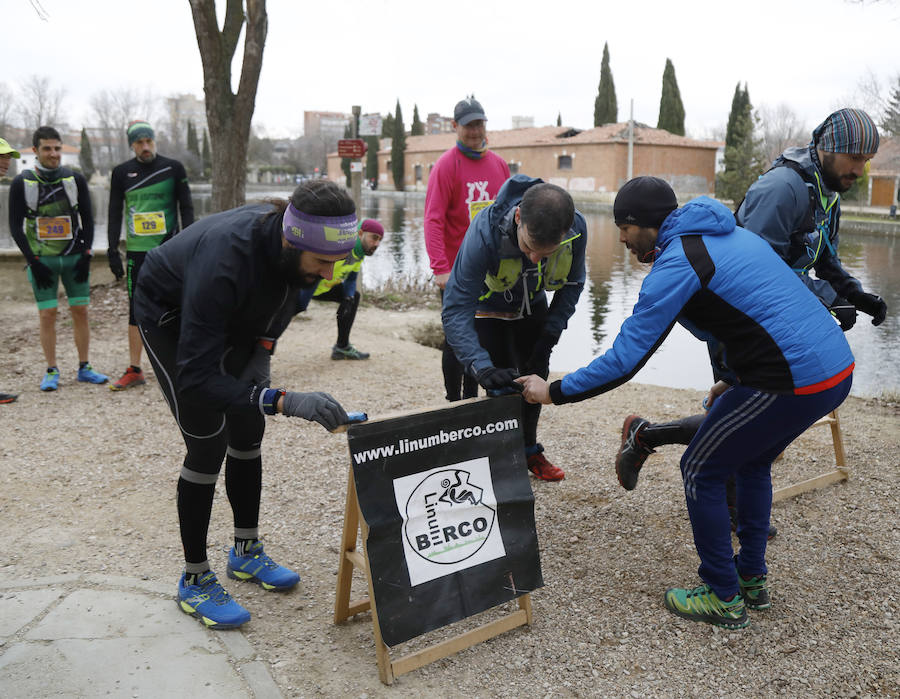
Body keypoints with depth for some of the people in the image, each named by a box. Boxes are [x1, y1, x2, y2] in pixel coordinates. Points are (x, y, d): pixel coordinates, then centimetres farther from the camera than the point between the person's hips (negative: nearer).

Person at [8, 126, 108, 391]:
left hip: (74, 257, 2)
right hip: (42, 259, -2)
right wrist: (33, 262, -9)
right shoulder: (22, 183, -1)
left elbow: (87, 219, 7)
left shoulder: (76, 179, 3)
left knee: (80, 311, 3)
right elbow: (16, 227, -1)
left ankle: (84, 368, 12)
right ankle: (51, 371, 8)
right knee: (47, 314, -2)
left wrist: (86, 256, -2)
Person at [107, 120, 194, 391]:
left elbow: (186, 208, 4)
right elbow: (114, 214, 11)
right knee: (137, 309, 5)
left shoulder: (173, 168, 2)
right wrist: (113, 251, 5)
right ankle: (134, 370, 11)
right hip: (137, 250, 2)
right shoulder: (121, 173, 8)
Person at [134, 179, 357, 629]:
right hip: (171, 318, -6)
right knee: (208, 445, -10)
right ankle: (194, 580, 6)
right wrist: (284, 401, -53)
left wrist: (263, 350, -6)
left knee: (248, 431, 7)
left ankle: (246, 550, 24)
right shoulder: (226, 259, -44)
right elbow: (195, 376, -44)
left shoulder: (297, 245, -23)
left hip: (234, 318, 7)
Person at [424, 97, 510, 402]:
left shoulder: (499, 164, 9)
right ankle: (453, 402, 13)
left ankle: (471, 399, 24)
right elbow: (433, 219, -15)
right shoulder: (446, 165, -8)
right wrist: (440, 268, -24)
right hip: (457, 271, -5)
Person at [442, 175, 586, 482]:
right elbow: (456, 310, -42)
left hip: (532, 305, 4)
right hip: (489, 306, -4)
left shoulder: (576, 228, -32)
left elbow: (571, 284, -11)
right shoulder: (485, 232, -44)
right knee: (501, 384, -9)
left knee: (535, 376, 10)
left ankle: (529, 450, 32)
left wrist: (549, 336, -18)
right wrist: (481, 367, -54)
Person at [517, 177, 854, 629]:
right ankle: (752, 581, 36)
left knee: (701, 472, 7)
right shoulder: (730, 234, 18)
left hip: (793, 382, -9)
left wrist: (554, 392, -4)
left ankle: (725, 599, 17)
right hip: (837, 367, 10)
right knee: (752, 463, 27)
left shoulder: (675, 264, -11)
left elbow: (625, 360, -13)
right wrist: (738, 382, 23)